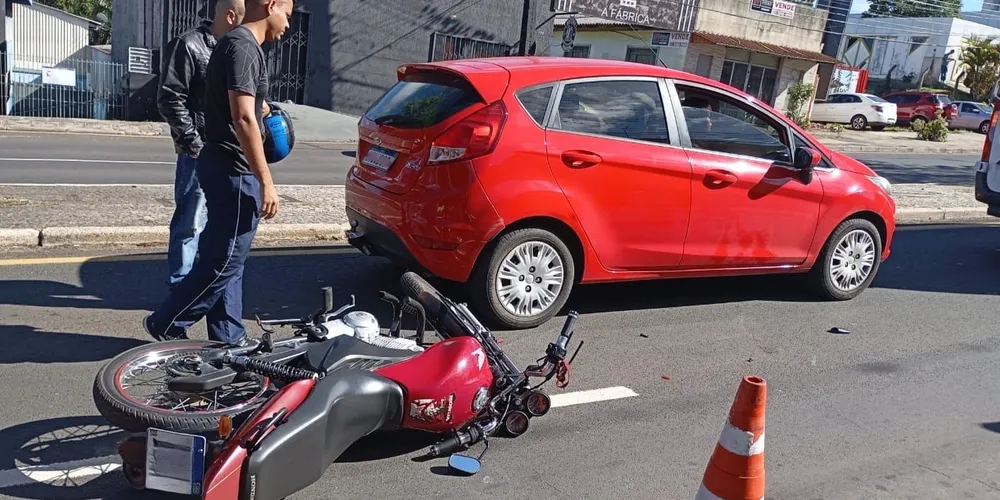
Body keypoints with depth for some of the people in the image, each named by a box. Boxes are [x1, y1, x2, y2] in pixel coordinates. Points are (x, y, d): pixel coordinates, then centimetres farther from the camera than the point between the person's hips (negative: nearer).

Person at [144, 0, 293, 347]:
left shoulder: (237, 43, 15)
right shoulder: (243, 47, -16)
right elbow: (243, 119, -23)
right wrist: (266, 181, -23)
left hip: (223, 166, 11)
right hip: (233, 171, -11)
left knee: (227, 257, 13)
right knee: (224, 260, -2)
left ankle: (228, 336, 21)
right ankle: (166, 325, 10)